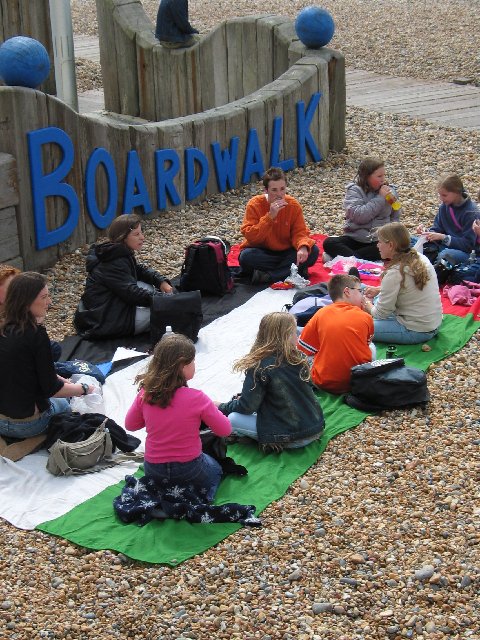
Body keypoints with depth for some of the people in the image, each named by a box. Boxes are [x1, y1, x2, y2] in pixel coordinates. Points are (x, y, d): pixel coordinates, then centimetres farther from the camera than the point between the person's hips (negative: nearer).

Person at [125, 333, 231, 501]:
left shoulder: (145, 394, -12)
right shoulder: (197, 399, -23)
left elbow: (130, 425, 5)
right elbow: (225, 430, -9)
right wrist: (212, 409, 7)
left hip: (153, 471, 4)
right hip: (189, 471, -4)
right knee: (215, 469, 31)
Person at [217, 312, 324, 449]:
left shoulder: (260, 367, -17)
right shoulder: (300, 359, 1)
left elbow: (247, 407, -14)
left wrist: (222, 407, 7)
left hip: (293, 439, -7)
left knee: (233, 419, -4)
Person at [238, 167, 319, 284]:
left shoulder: (293, 205, -7)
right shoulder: (254, 205, -15)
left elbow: (299, 231, -8)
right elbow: (250, 237, -22)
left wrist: (303, 247, -32)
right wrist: (270, 216, -31)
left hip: (286, 252, 3)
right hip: (262, 252, -3)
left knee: (313, 251, -22)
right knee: (246, 256, -35)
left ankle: (266, 276, -27)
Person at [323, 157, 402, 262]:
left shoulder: (389, 190, 8)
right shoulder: (354, 191, -3)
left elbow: (395, 217, 15)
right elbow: (359, 216, -19)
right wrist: (380, 199, -16)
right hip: (355, 239, -2)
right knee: (329, 243, -25)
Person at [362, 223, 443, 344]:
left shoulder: (394, 273, -23)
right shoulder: (421, 258, 0)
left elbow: (381, 313, -14)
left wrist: (368, 306, 7)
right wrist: (379, 289, 14)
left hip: (416, 332, -8)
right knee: (379, 299, 25)